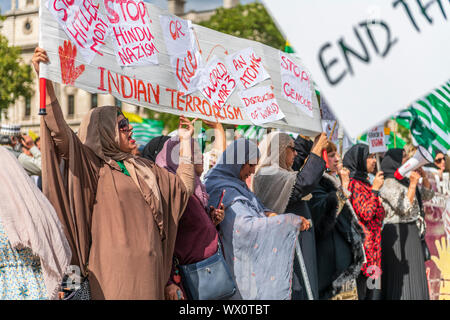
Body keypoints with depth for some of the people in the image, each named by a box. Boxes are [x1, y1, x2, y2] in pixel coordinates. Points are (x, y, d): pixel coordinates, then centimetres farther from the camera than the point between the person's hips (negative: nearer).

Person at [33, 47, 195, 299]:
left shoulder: (143, 166, 19)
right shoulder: (92, 166, -2)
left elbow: (184, 185, 21)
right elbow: (61, 134, -17)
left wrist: (186, 139, 21)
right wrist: (46, 80, -26)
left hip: (148, 266, 6)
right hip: (116, 266, -6)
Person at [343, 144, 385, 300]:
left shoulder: (364, 183, 18)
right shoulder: (354, 183, -11)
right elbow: (365, 214, -20)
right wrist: (375, 189, -17)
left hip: (372, 247, 10)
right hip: (362, 245, -10)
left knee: (373, 290, 8)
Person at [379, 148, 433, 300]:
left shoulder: (404, 181, 14)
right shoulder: (389, 183, -13)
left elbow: (428, 195, 20)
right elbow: (405, 208, -21)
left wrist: (423, 176, 6)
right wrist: (413, 183, -18)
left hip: (411, 234, 9)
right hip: (398, 234, -9)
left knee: (414, 277, 10)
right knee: (403, 278, -8)